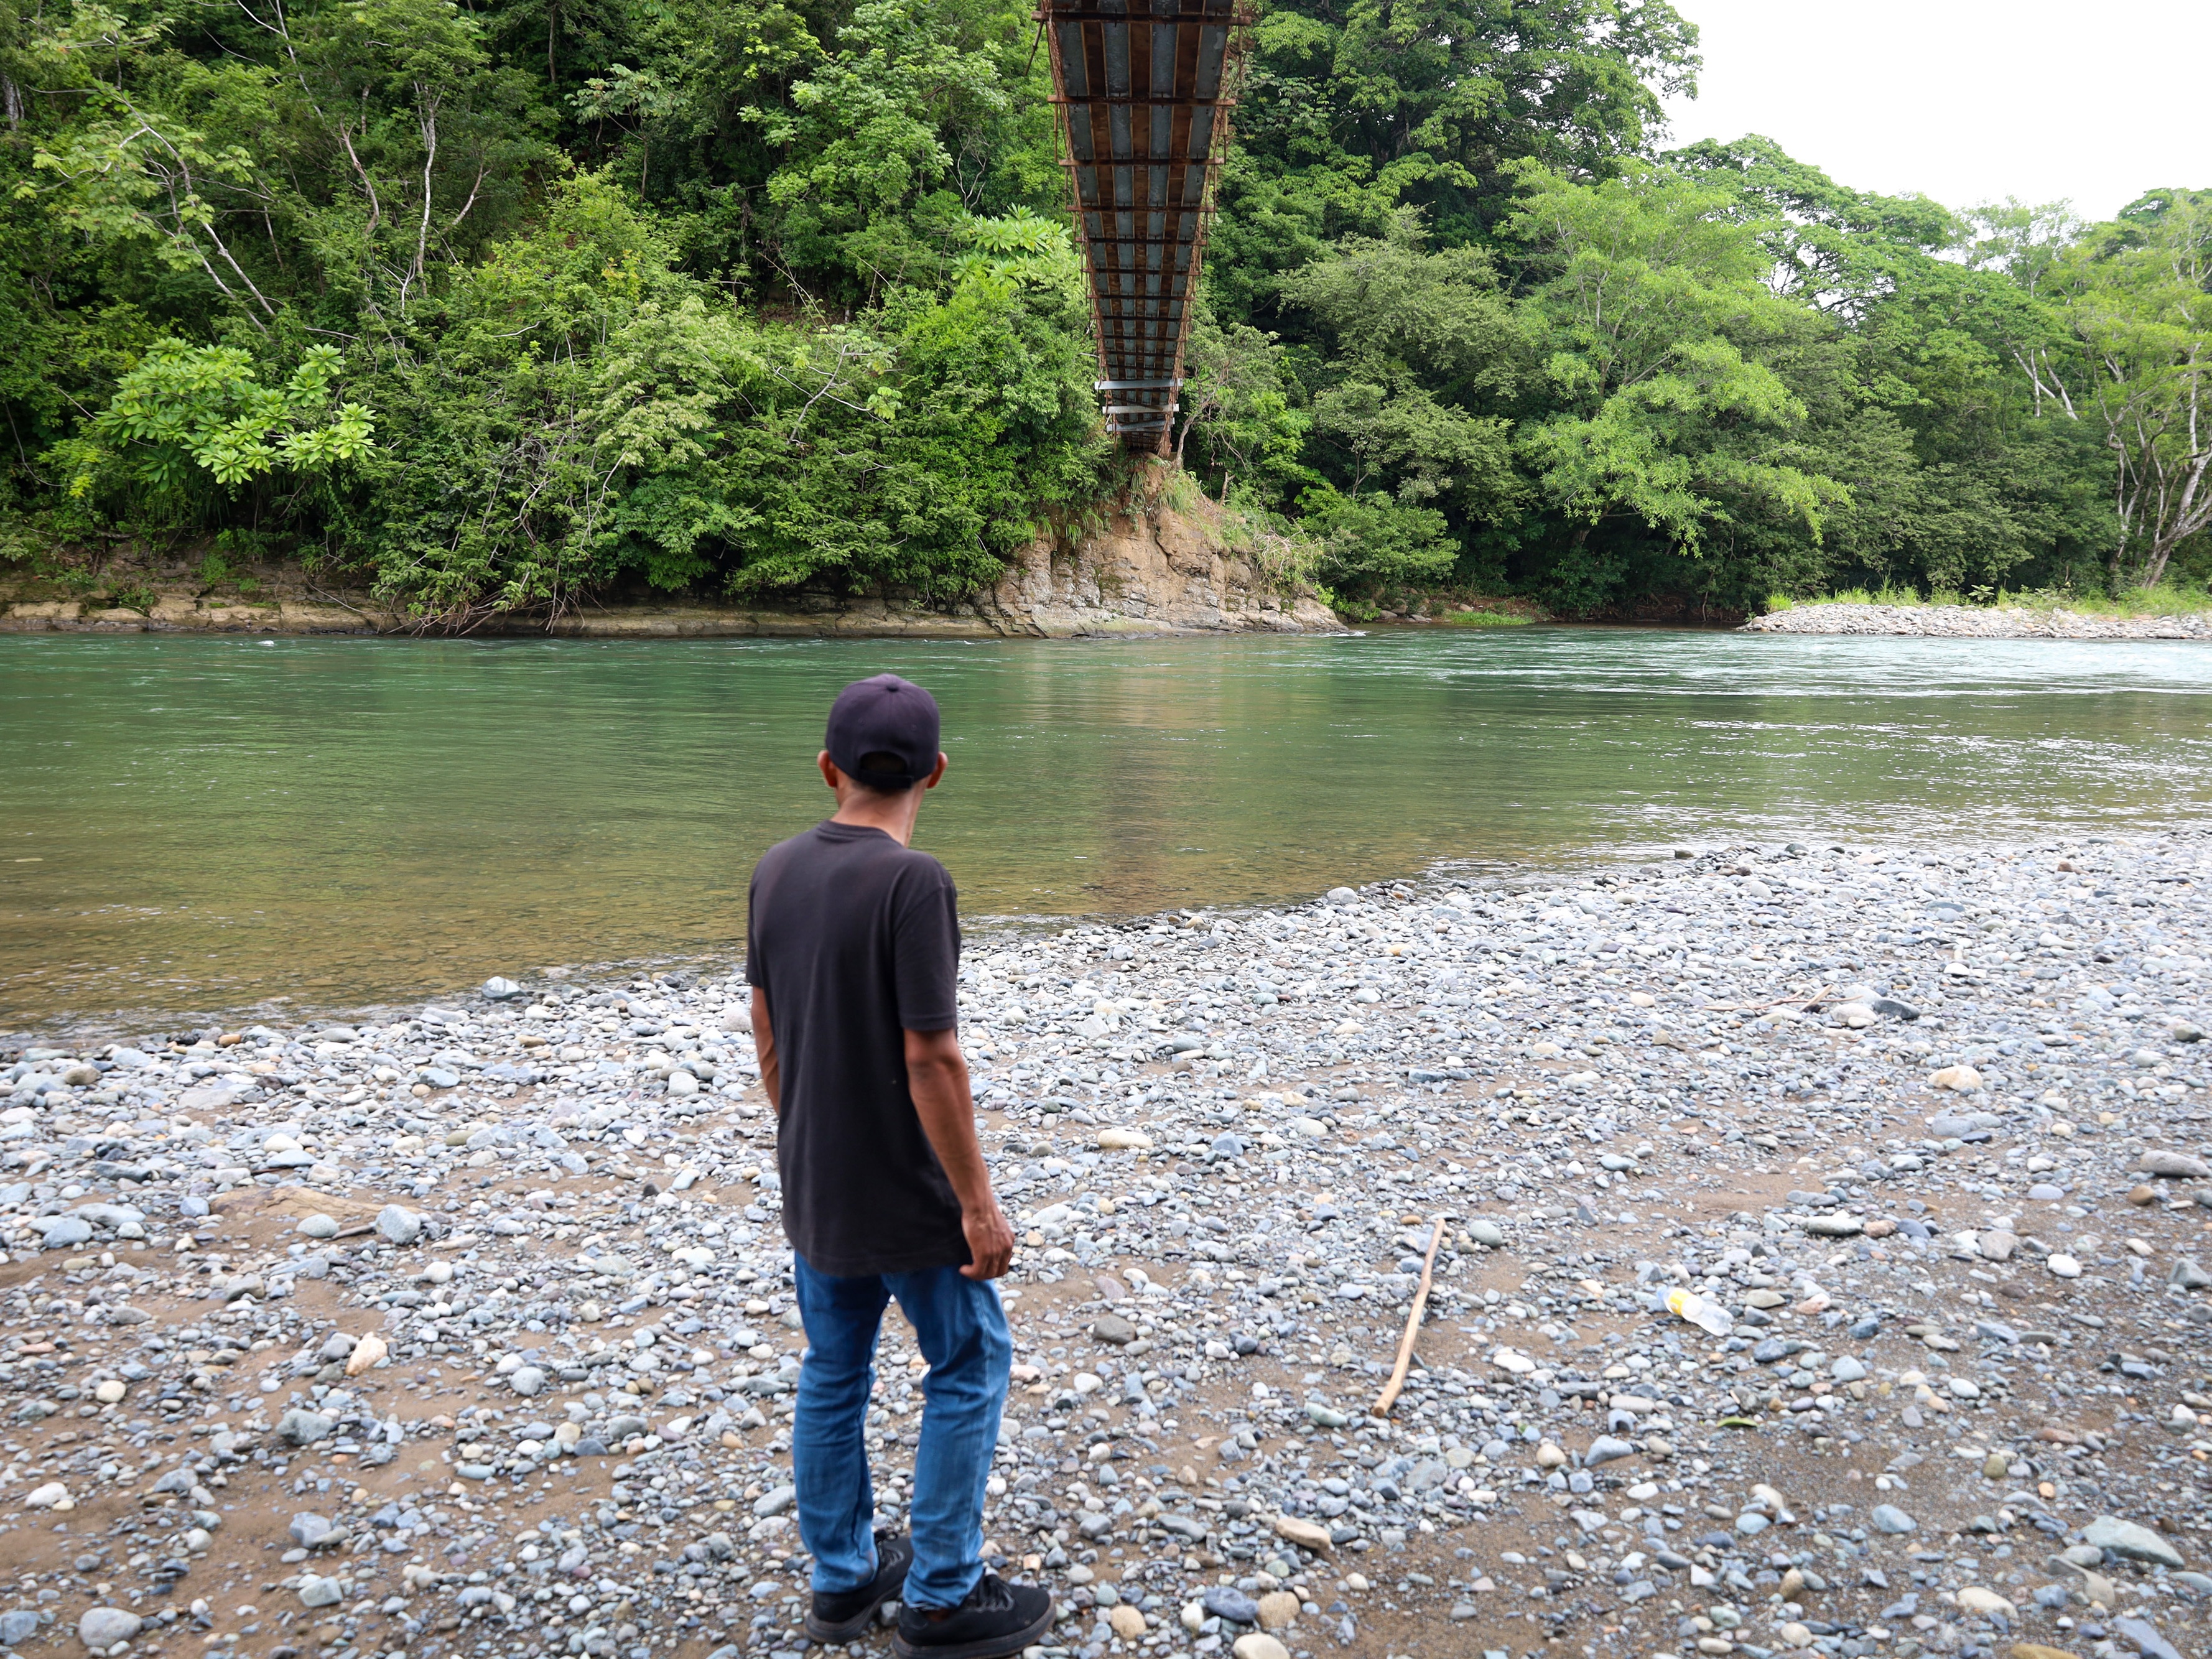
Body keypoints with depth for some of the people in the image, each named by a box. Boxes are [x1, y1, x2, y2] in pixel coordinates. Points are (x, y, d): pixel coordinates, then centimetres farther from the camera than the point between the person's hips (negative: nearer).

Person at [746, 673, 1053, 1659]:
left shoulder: (777, 871, -1)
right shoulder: (912, 882, -23)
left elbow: (767, 1029, 7)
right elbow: (930, 1058, -22)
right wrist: (977, 1201, -14)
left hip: (811, 1188, 7)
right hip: (904, 1196, -7)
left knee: (831, 1375, 18)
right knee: (969, 1366, 11)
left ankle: (843, 1577, 33)